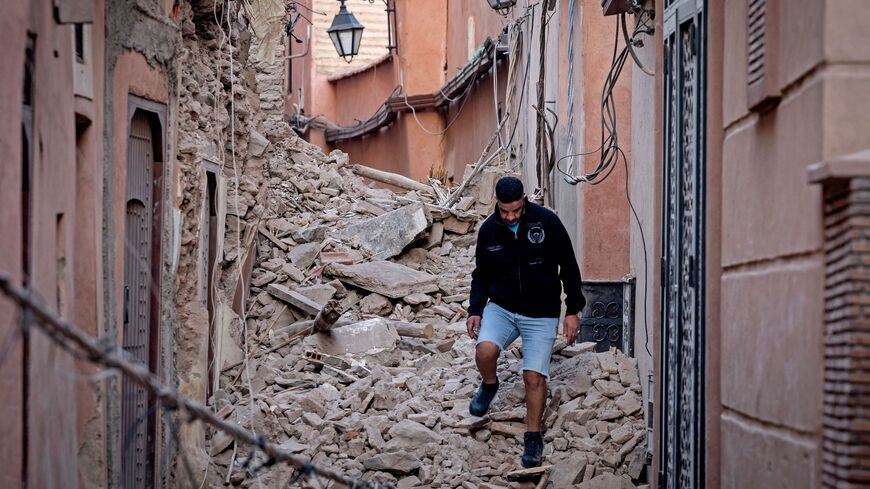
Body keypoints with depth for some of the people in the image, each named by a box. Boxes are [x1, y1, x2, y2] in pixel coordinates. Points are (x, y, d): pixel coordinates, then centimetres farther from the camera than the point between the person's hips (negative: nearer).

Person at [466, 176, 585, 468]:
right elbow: (482, 274, 9)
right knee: (485, 350, -25)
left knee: (534, 376, -8)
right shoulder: (489, 230, -4)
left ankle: (533, 438, 10)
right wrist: (475, 310, -3)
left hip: (541, 314, -2)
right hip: (502, 307, 2)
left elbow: (568, 267, -5)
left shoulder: (547, 222, -13)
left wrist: (573, 311, -5)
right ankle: (489, 385, 10)